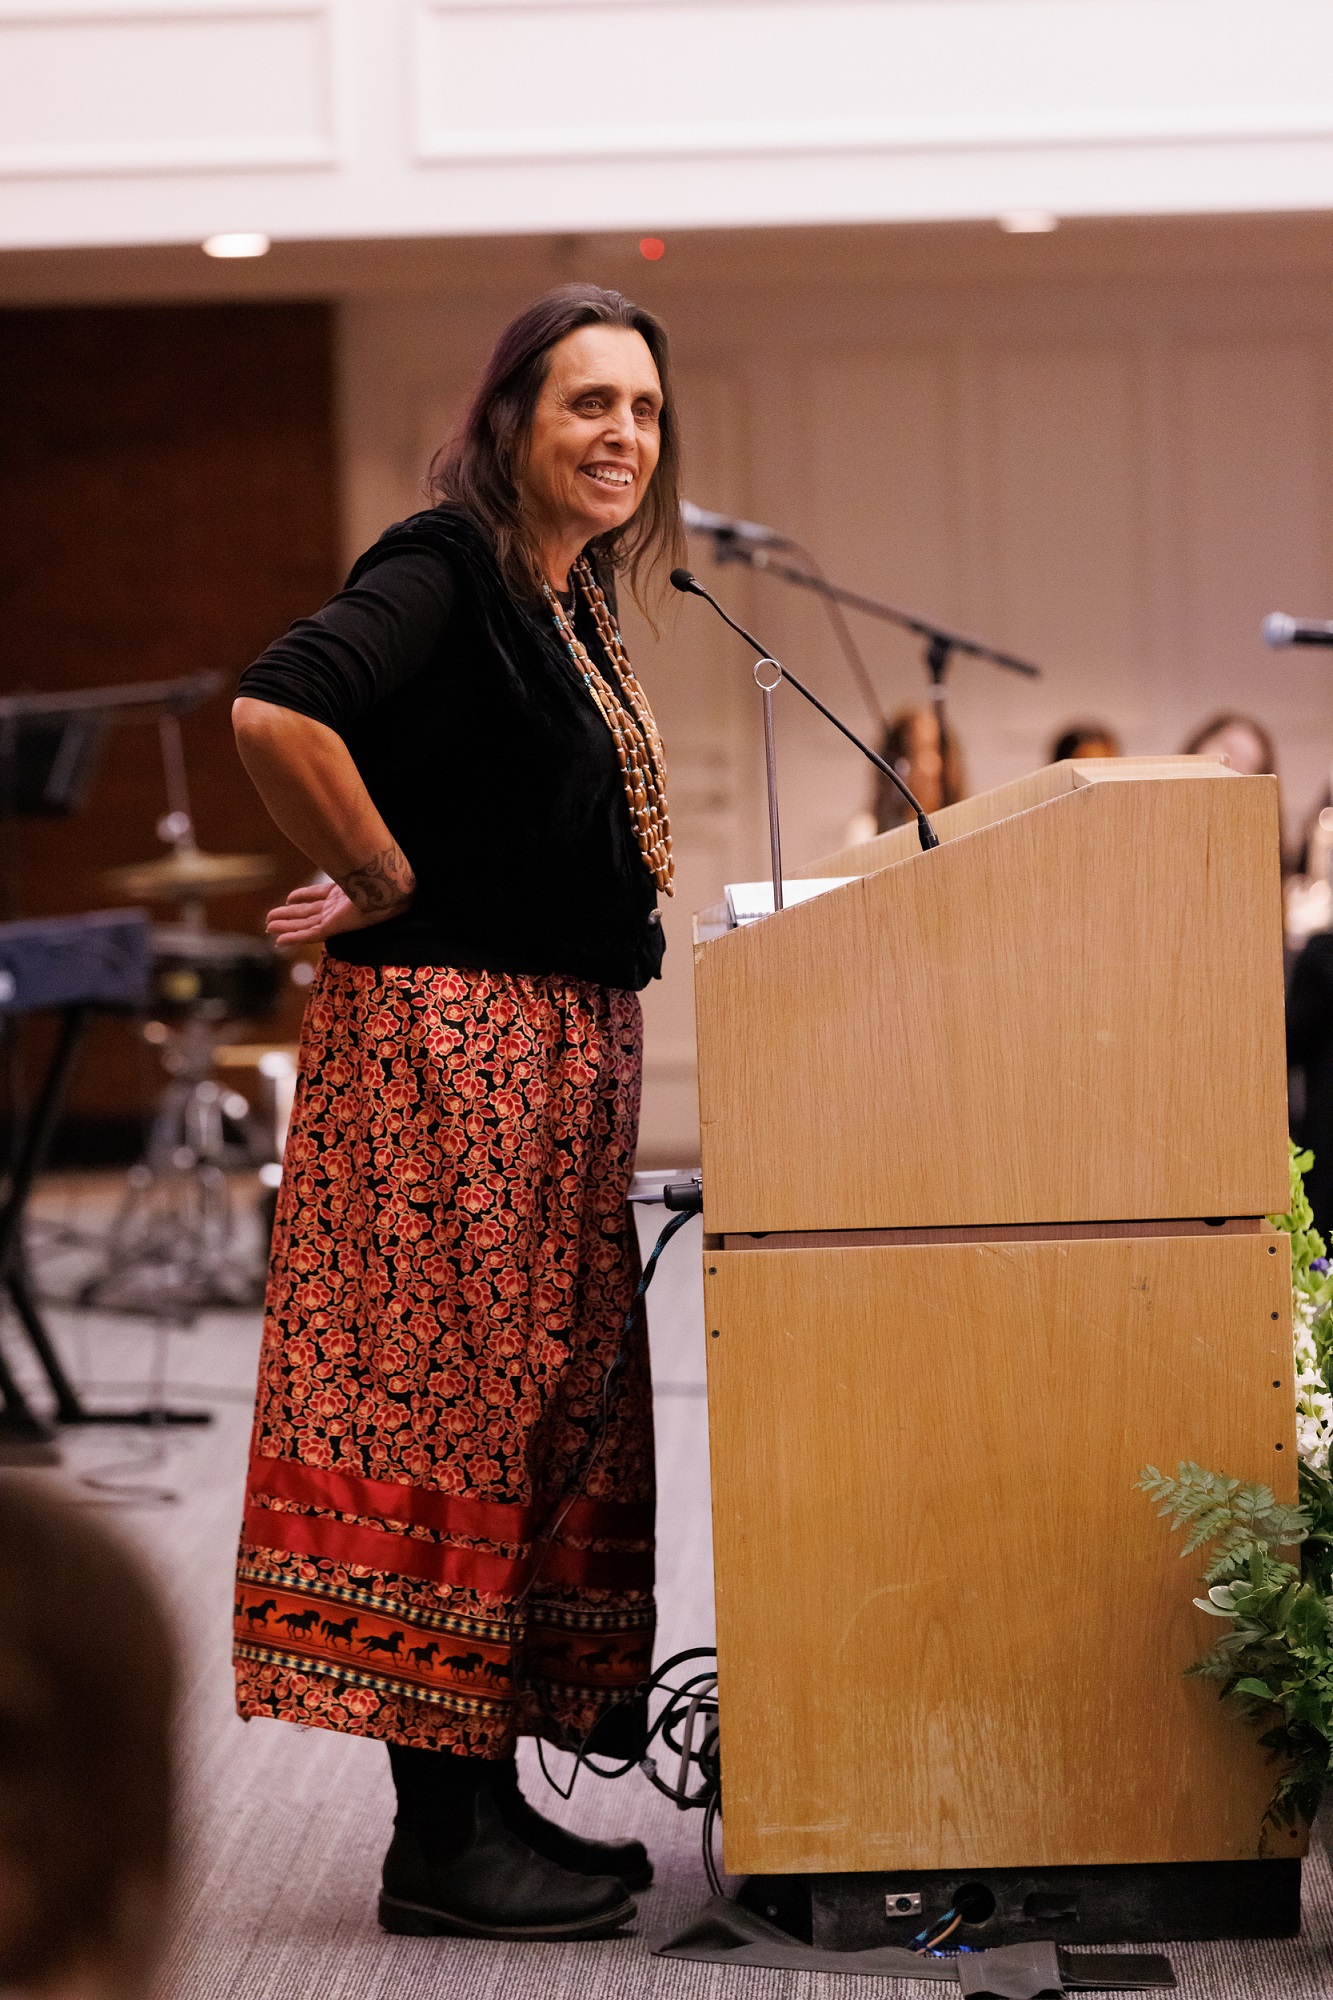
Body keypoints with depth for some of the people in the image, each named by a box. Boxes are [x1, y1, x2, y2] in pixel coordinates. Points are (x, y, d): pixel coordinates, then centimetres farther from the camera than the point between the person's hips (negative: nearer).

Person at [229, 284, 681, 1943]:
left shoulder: (568, 603, 16)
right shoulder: (446, 566, -12)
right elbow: (278, 713, -28)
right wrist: (386, 886, -17)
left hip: (560, 1056, 10)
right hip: (449, 1040, -10)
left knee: (541, 1411, 12)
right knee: (450, 1406, -6)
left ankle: (485, 1793, 20)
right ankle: (445, 1836, -1)